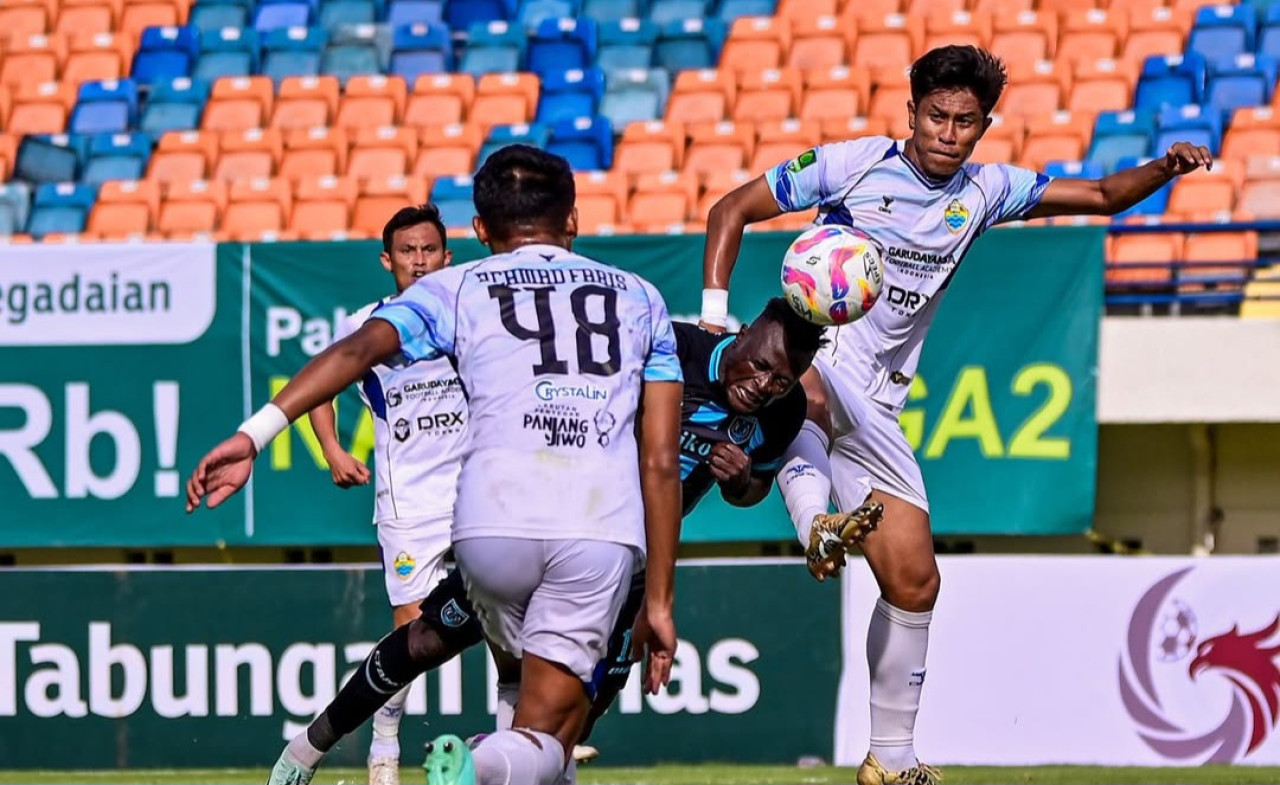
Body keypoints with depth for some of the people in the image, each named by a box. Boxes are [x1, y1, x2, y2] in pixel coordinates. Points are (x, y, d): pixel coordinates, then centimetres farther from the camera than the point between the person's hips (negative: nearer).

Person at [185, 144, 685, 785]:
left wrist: (256, 433, -9)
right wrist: (658, 600, 18)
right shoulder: (640, 299, 25)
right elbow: (661, 462, 17)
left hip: (493, 519, 0)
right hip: (606, 531, 0)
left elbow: (360, 348, 0)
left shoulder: (456, 290, 20)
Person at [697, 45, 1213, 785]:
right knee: (807, 381, -42)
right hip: (804, 363, -5)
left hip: (873, 413, 5)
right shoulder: (854, 165, -5)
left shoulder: (985, 191, 8)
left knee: (914, 580, 4)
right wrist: (714, 319, -12)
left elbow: (1102, 195, 11)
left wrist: (1166, 167, -9)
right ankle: (817, 523, -59)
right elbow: (733, 210, -1)